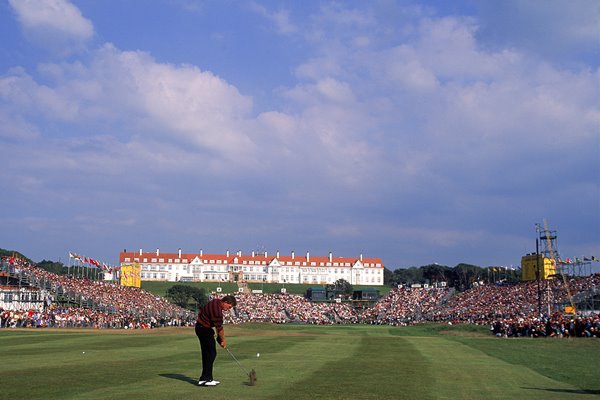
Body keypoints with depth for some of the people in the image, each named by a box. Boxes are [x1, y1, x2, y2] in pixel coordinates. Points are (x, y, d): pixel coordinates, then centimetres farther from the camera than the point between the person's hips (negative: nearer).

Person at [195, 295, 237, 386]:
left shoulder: (217, 302, 4)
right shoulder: (217, 310, -27)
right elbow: (219, 327, -17)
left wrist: (219, 336, 13)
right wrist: (223, 340, -3)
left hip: (201, 327, 10)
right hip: (204, 329, -10)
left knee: (207, 353, 11)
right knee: (211, 353, -9)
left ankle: (208, 378, 15)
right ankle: (204, 379, -9)